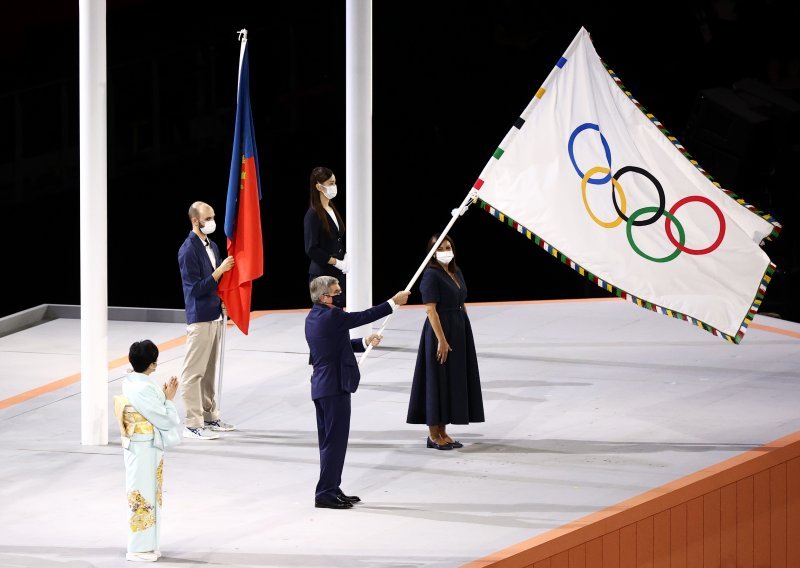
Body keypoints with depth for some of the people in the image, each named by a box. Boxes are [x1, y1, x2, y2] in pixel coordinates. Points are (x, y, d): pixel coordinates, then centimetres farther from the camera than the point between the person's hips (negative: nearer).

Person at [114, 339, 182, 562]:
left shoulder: (131, 383, 5)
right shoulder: (143, 389, -25)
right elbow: (164, 420, -18)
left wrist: (162, 394, 3)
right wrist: (169, 399, -6)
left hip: (142, 448, 10)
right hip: (144, 450, -10)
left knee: (148, 496, 17)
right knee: (142, 497, 0)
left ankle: (147, 544, 26)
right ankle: (139, 548, 9)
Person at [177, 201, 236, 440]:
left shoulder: (212, 246, 12)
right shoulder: (189, 250, -15)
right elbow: (196, 288, -18)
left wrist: (222, 302, 4)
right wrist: (220, 270, -21)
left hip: (214, 315, 9)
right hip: (199, 318, -9)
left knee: (209, 370, 16)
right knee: (193, 372, -5)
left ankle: (209, 416, 24)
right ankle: (192, 424, -4)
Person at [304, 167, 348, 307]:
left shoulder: (332, 209, 10)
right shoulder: (313, 215, -12)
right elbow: (312, 249, -16)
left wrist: (346, 258, 0)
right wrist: (337, 262, -15)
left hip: (338, 273, 7)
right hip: (321, 275, -7)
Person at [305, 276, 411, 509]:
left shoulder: (313, 317, 12)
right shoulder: (331, 316, -17)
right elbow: (363, 317, -12)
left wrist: (364, 342, 14)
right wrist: (394, 302, -5)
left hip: (321, 386, 10)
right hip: (335, 385, -10)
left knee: (329, 441, 15)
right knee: (335, 440, -6)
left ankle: (331, 490, 21)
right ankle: (326, 493, -5)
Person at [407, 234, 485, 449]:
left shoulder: (456, 273, 12)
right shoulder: (431, 275, -13)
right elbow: (430, 309, -18)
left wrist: (465, 334, 15)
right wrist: (441, 339, -22)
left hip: (459, 332, 8)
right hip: (440, 330, -8)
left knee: (454, 381, 10)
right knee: (438, 381, -3)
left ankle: (442, 432, 18)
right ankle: (433, 435, 4)